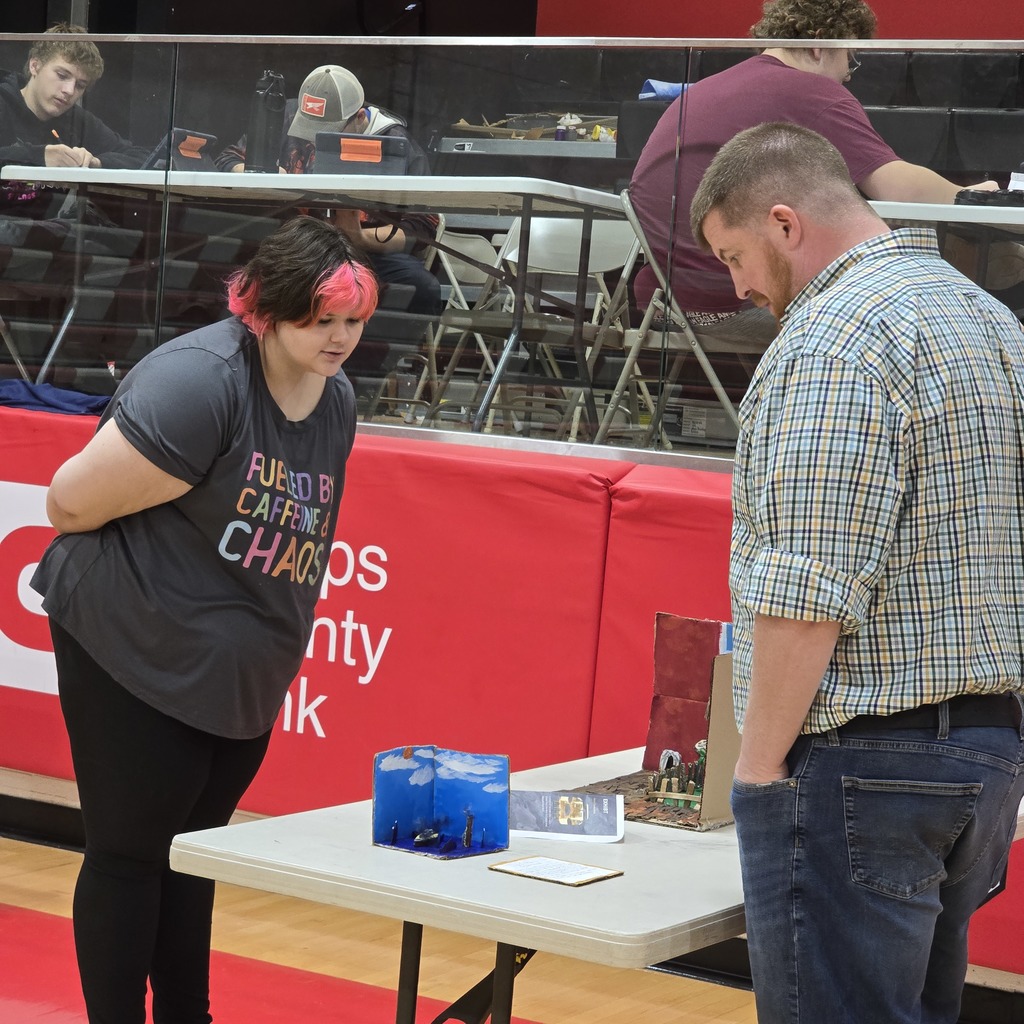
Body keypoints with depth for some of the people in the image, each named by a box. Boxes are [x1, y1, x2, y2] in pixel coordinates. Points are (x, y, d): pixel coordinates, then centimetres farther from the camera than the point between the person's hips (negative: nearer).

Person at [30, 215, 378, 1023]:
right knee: (127, 856, 2)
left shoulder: (337, 401, 2)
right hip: (134, 656, -7)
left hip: (240, 676, 8)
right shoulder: (200, 381, -24)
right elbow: (73, 503, -21)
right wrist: (130, 575, -3)